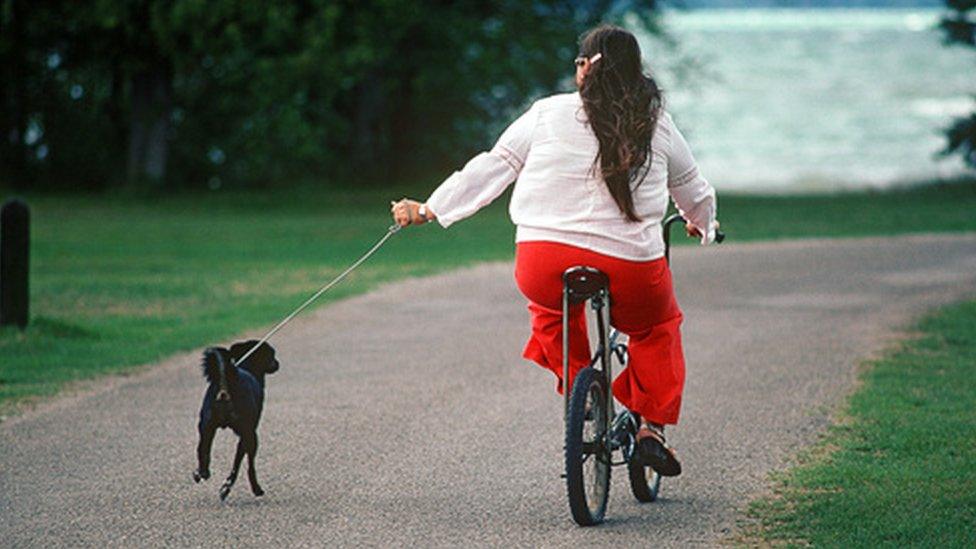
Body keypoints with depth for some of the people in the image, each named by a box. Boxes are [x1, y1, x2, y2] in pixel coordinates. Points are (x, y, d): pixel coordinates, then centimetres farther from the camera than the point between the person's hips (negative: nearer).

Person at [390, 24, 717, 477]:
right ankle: (651, 427, 18)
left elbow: (492, 168, 6)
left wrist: (426, 211, 14)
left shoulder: (548, 114, 5)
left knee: (548, 304, 36)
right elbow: (693, 189, 25)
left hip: (546, 267, 0)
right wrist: (704, 225, 47)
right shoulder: (657, 125, 10)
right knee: (658, 326, 30)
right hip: (630, 270, 0)